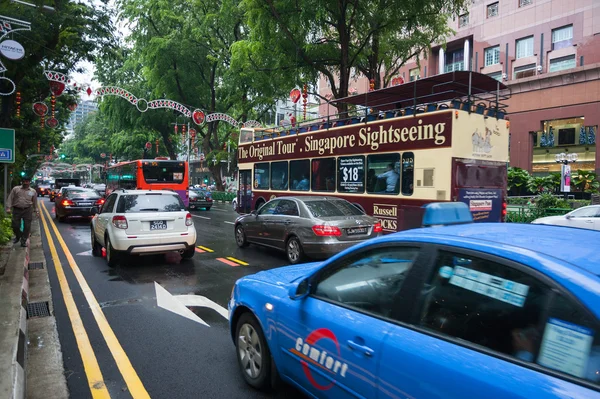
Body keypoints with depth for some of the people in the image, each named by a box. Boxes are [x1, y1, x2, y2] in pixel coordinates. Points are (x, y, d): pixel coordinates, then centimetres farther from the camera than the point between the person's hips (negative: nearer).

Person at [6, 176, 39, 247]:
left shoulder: (33, 191, 8)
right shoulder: (15, 189, 4)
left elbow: (35, 202, 13)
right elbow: (10, 199, 2)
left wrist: (37, 211, 11)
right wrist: (8, 208, -7)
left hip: (27, 210, 0)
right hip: (16, 210, 0)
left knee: (27, 226, -1)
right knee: (15, 225, 3)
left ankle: (23, 241, 10)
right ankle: (18, 236, 32)